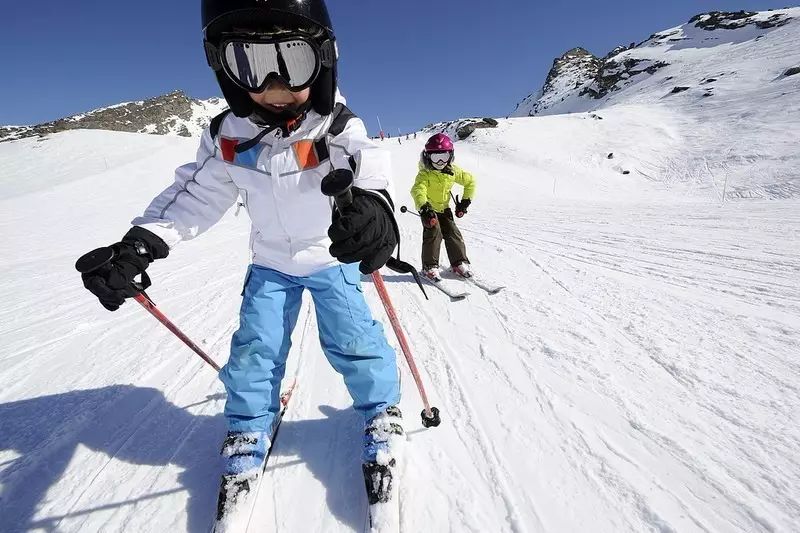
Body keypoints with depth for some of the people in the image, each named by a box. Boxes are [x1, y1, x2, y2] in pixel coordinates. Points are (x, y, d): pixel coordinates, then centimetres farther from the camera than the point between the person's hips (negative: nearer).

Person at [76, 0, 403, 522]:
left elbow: (368, 164, -41)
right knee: (255, 347, 3)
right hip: (271, 263, 3)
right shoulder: (228, 137, -12)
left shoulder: (337, 126, -23)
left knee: (352, 339, -6)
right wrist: (140, 244, -21)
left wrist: (373, 204, -66)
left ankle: (380, 412, 23)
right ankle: (249, 433, 29)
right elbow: (196, 193, -7)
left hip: (333, 258, -2)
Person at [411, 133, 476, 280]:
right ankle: (430, 266, -8)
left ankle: (459, 263, 12)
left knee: (453, 233, 0)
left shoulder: (453, 171, -5)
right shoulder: (425, 174, -21)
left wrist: (465, 202, 3)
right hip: (428, 209, -5)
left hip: (444, 208, 5)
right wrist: (424, 208, -55)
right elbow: (418, 190, -38)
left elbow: (470, 181, 9)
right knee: (433, 233, -18)